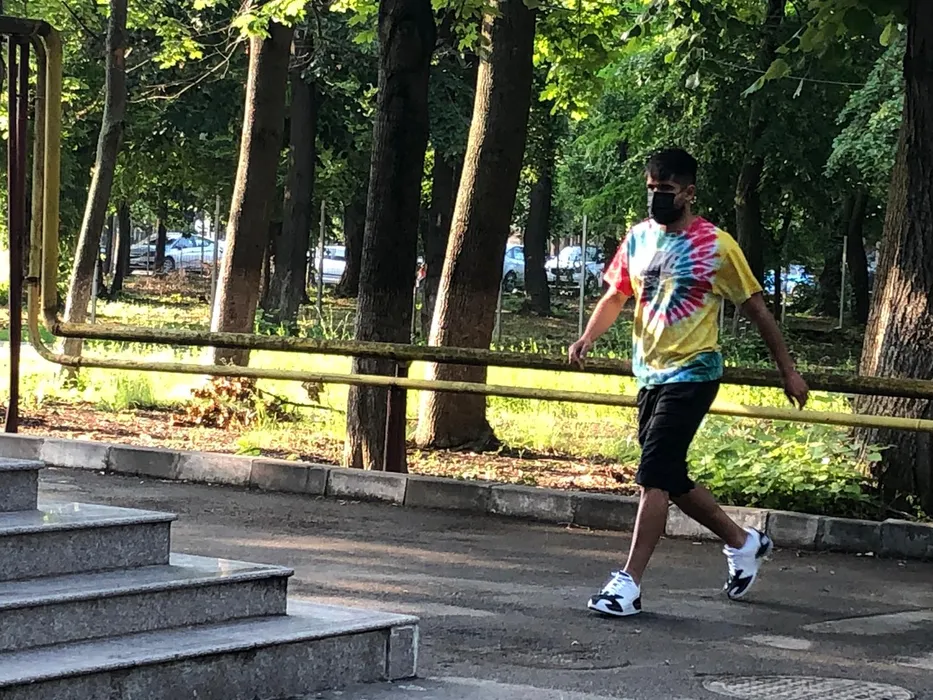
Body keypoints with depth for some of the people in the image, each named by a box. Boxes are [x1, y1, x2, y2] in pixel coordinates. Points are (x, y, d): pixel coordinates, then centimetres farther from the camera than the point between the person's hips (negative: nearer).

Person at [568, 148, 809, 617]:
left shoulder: (716, 245, -9)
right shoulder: (639, 238, 7)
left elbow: (756, 309, -2)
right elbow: (615, 296, 12)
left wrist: (788, 371, 1)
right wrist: (587, 339, -6)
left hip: (692, 374, -7)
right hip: (650, 374, 7)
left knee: (654, 475, -14)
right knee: (670, 478, 14)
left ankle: (629, 583, -13)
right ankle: (743, 543, 34)